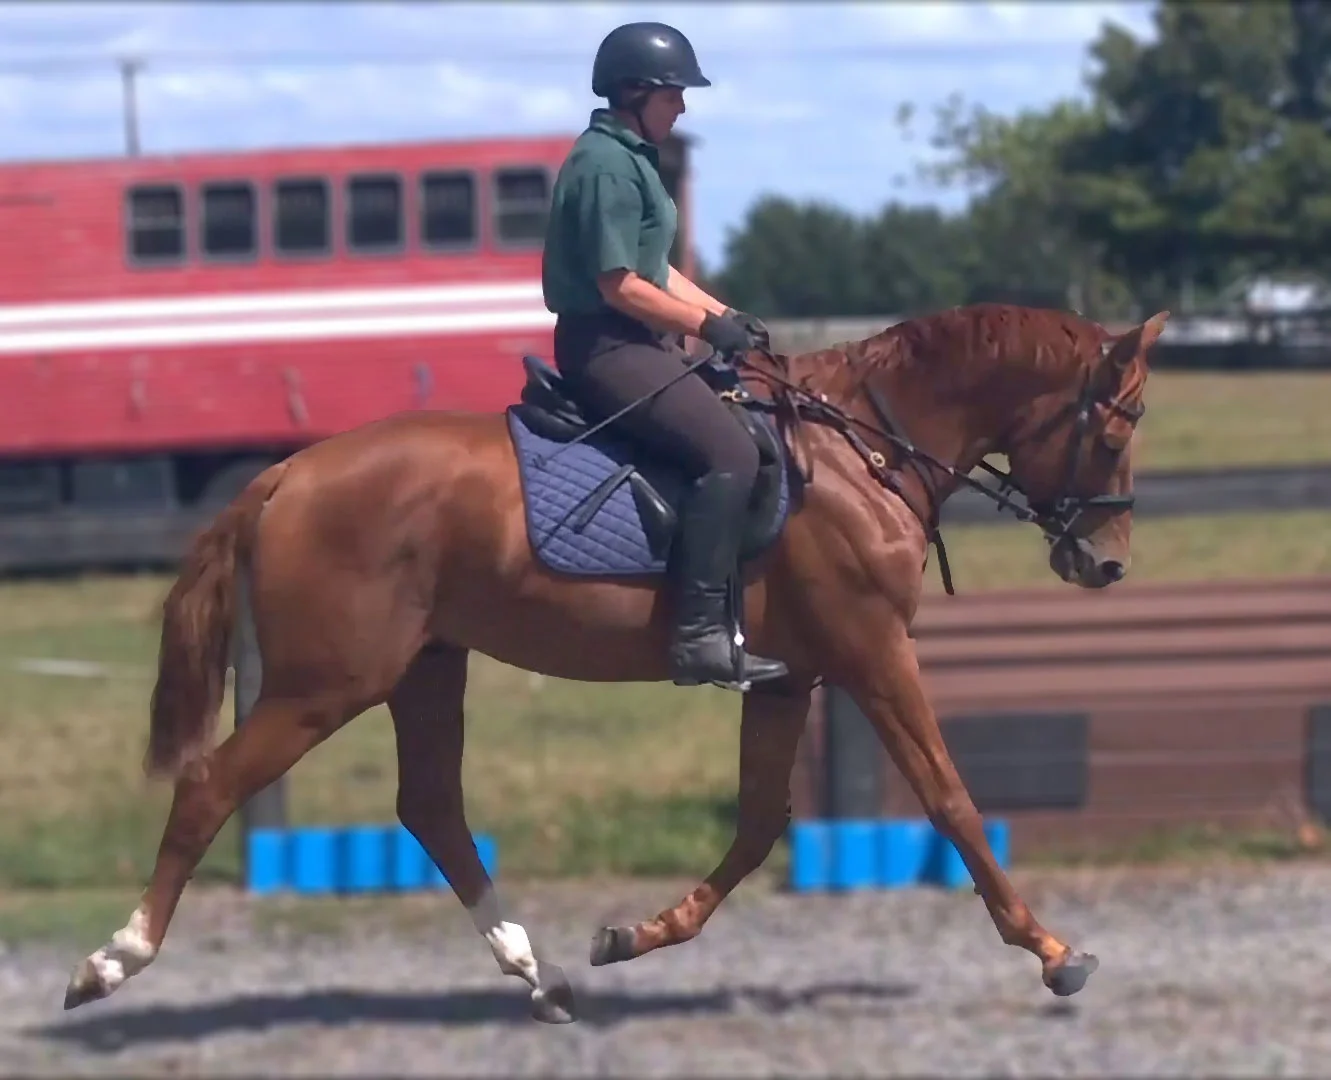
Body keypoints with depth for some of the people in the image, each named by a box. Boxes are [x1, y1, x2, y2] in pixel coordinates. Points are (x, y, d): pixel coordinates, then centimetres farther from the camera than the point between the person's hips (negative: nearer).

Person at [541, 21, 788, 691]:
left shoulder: (629, 158, 17)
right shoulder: (607, 165, -15)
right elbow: (619, 285, -20)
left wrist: (727, 316, 12)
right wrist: (707, 325, -13)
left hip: (635, 342, 11)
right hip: (608, 345, -11)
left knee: (755, 423, 15)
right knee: (729, 453, -24)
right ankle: (700, 634, -28)